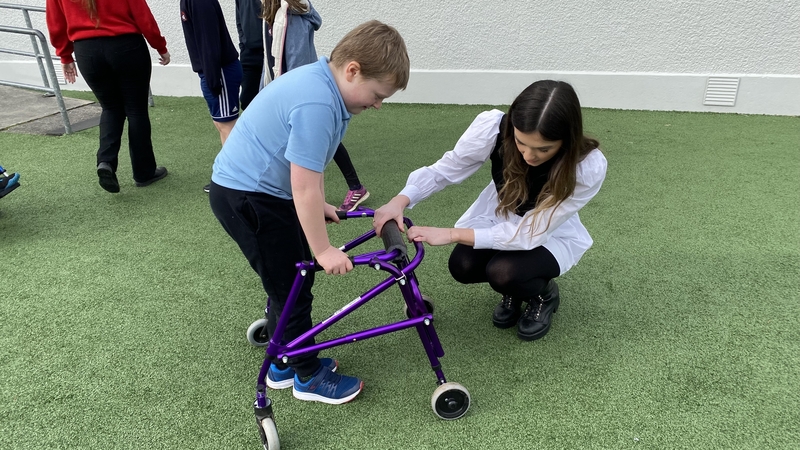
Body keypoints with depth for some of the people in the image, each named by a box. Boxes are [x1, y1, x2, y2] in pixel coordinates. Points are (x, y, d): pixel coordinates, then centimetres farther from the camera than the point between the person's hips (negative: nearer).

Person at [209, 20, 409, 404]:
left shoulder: (320, 82, 4)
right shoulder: (316, 104, -28)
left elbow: (309, 163, 16)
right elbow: (304, 187, -27)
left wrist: (320, 206, 20)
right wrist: (323, 250, -19)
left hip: (256, 190, 10)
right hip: (246, 198, -10)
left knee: (293, 279, 18)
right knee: (292, 288, 1)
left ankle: (283, 364, 34)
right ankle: (308, 376, 20)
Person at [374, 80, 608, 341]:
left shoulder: (589, 167, -35)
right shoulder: (495, 127, -31)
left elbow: (528, 234, -32)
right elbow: (446, 169, -17)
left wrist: (452, 235, -36)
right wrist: (400, 201, -35)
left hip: (550, 233, -2)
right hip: (498, 215, 3)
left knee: (502, 273, -30)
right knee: (462, 266, -23)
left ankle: (544, 294, 6)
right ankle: (514, 289, 11)